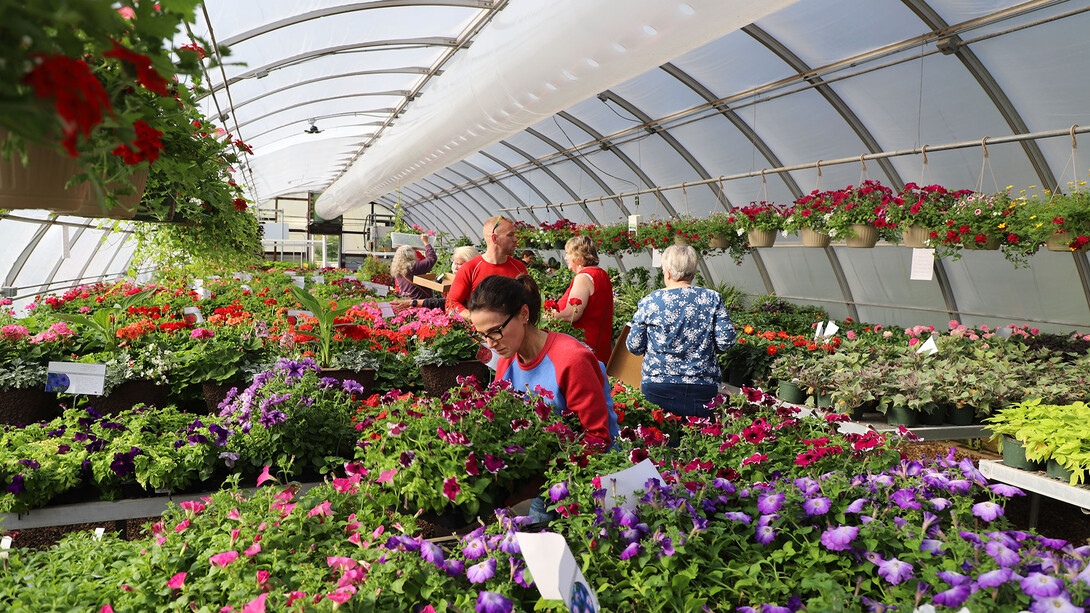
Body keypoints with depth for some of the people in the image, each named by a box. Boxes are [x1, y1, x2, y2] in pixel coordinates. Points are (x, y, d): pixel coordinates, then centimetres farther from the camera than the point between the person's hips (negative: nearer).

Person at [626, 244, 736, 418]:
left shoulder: (649, 302, -4)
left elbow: (634, 346, 1)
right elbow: (725, 342, -4)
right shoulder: (712, 299, -1)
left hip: (657, 388, -1)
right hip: (703, 389, 1)